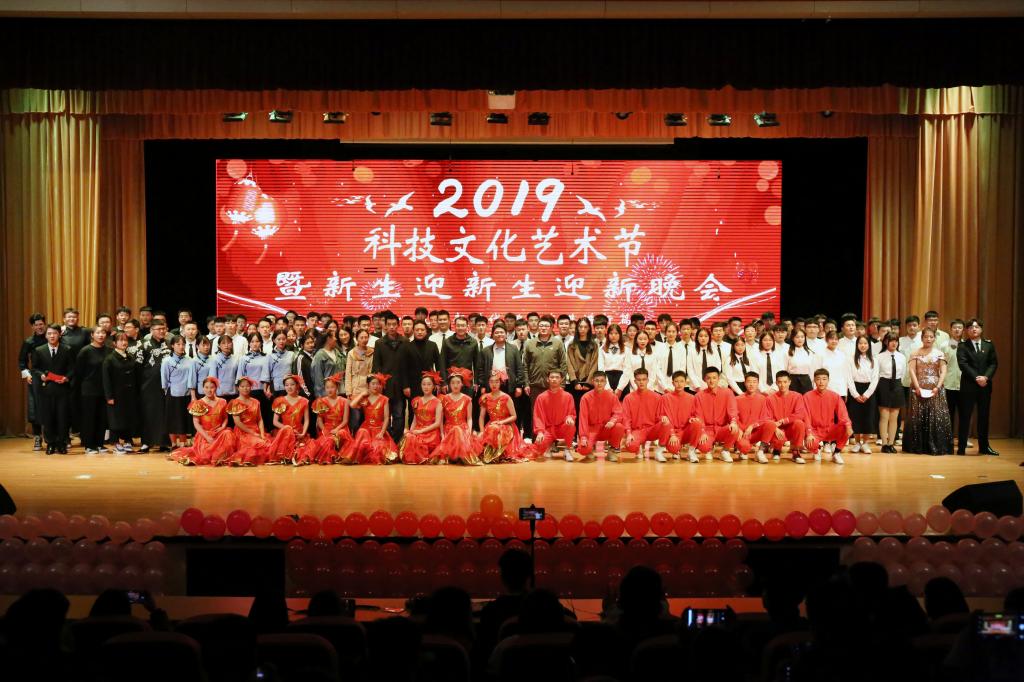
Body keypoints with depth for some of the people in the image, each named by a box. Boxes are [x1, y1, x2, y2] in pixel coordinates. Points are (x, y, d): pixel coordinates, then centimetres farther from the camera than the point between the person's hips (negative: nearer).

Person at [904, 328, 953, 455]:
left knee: (937, 417, -5)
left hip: (935, 389, 0)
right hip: (918, 389, 0)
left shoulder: (939, 354, 7)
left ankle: (936, 447, -1)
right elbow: (911, 370, -2)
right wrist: (917, 387, -13)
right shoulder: (915, 353, 6)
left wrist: (938, 387, -12)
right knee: (918, 417, -1)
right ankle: (918, 447, 5)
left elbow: (943, 371, 0)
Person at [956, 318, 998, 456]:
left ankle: (984, 446, 16)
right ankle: (961, 447, 1)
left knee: (984, 416, 8)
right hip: (968, 386, -3)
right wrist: (976, 378, -19)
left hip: (985, 385, 3)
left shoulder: (989, 345, 11)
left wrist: (986, 377, -13)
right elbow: (963, 364, -10)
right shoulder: (962, 346, 1)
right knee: (965, 416, -1)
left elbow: (994, 363, 3)